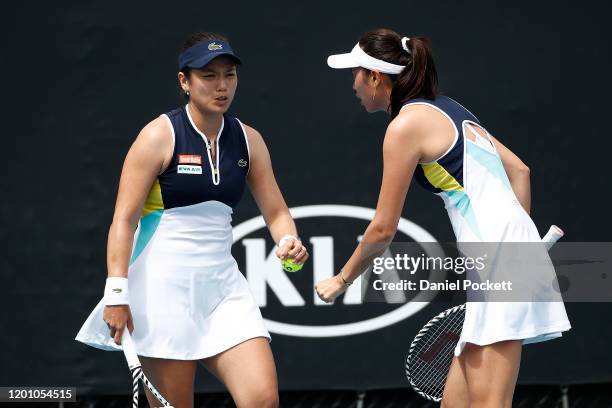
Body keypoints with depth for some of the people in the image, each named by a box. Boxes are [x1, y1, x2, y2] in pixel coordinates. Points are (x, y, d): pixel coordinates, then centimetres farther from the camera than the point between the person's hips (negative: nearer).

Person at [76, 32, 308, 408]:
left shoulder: (248, 140, 8)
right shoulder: (160, 135, -7)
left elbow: (276, 211, 13)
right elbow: (124, 219, -9)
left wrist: (288, 241, -11)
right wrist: (117, 294, -18)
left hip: (222, 285, 5)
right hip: (165, 284, -5)